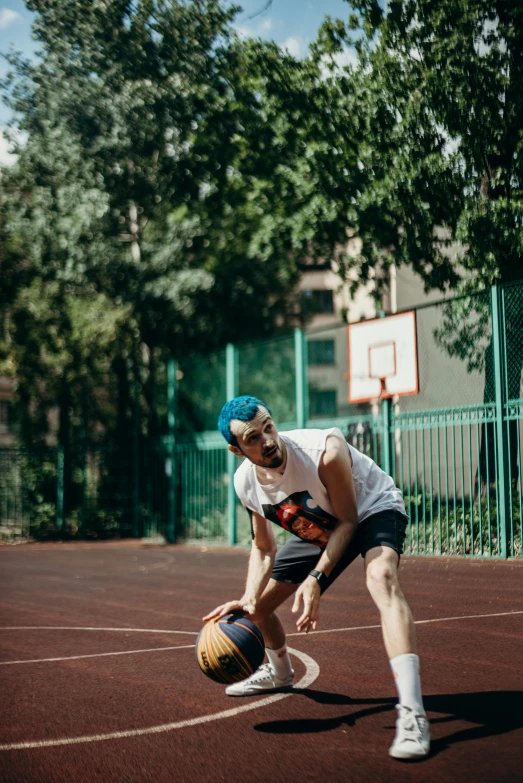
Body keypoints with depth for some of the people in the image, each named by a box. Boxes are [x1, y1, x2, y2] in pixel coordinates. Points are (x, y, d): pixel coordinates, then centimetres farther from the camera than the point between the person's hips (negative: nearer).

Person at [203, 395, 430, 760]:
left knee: (381, 578, -39)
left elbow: (348, 520, -24)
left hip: (373, 509, -6)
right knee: (257, 605, 11)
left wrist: (316, 579, -33)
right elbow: (263, 549, -3)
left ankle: (412, 714, -45)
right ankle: (280, 672, 46)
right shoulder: (246, 483, -17)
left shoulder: (325, 451, -36)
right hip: (321, 530, 7)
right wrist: (248, 598, -19)